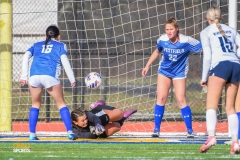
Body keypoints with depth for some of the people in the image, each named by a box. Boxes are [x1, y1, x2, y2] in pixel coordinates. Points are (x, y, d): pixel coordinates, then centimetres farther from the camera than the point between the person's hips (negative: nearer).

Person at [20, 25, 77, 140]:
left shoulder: (37, 45, 27)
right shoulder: (60, 45, 20)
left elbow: (26, 57, 12)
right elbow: (64, 60, 4)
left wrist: (24, 76, 10)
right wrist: (72, 79, 3)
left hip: (34, 76, 2)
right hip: (50, 77, -2)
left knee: (35, 104, 18)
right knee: (61, 104, 8)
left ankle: (32, 134, 9)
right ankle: (70, 132, -3)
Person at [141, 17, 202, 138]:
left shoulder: (186, 41, -23)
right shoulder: (162, 40, -12)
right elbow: (157, 52, 8)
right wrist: (147, 66, 10)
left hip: (179, 73, -3)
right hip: (164, 71, 3)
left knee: (181, 100, -9)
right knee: (161, 98, -5)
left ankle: (190, 131, 0)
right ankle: (156, 129, 2)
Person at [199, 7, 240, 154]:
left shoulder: (206, 32, 9)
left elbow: (207, 56, 0)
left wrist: (204, 77, 6)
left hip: (220, 66, -5)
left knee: (211, 105, -11)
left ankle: (211, 136, -32)